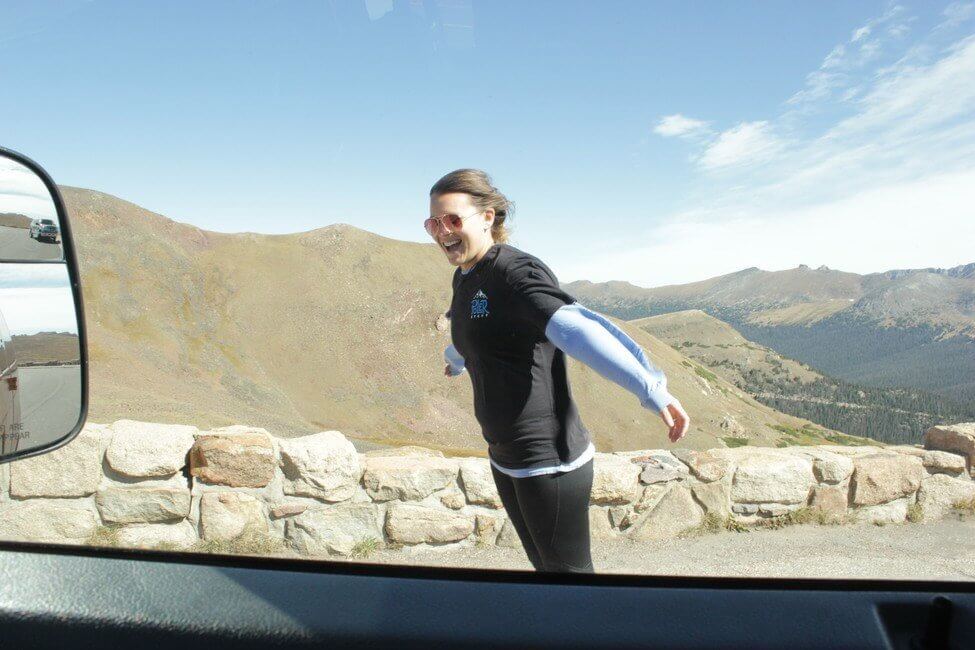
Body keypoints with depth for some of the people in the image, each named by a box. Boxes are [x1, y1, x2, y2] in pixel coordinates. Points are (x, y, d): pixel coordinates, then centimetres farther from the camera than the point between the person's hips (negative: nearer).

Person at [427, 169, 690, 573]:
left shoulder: (517, 271, -18)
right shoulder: (464, 279, 9)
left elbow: (574, 330, -37)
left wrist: (650, 388, -50)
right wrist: (455, 362, 53)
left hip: (550, 463, -8)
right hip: (505, 460, 8)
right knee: (543, 565, 21)